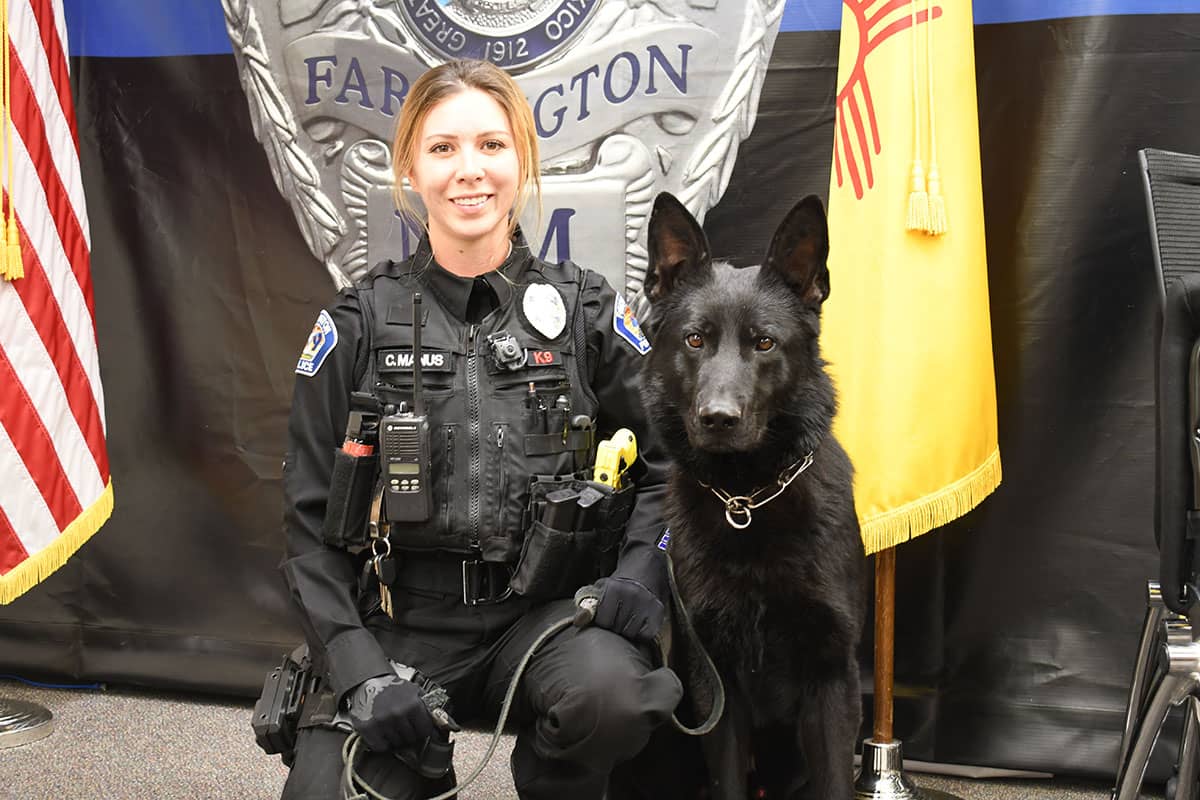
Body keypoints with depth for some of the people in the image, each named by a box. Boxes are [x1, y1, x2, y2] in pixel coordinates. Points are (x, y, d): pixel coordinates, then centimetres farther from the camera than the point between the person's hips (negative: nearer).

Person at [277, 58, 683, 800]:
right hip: (402, 624, 0)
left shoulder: (586, 309, 3)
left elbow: (664, 460, 10)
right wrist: (360, 671, -11)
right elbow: (311, 518, 1)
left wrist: (639, 573, -9)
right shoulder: (358, 324, 1)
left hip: (547, 609, 0)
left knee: (613, 694, -31)